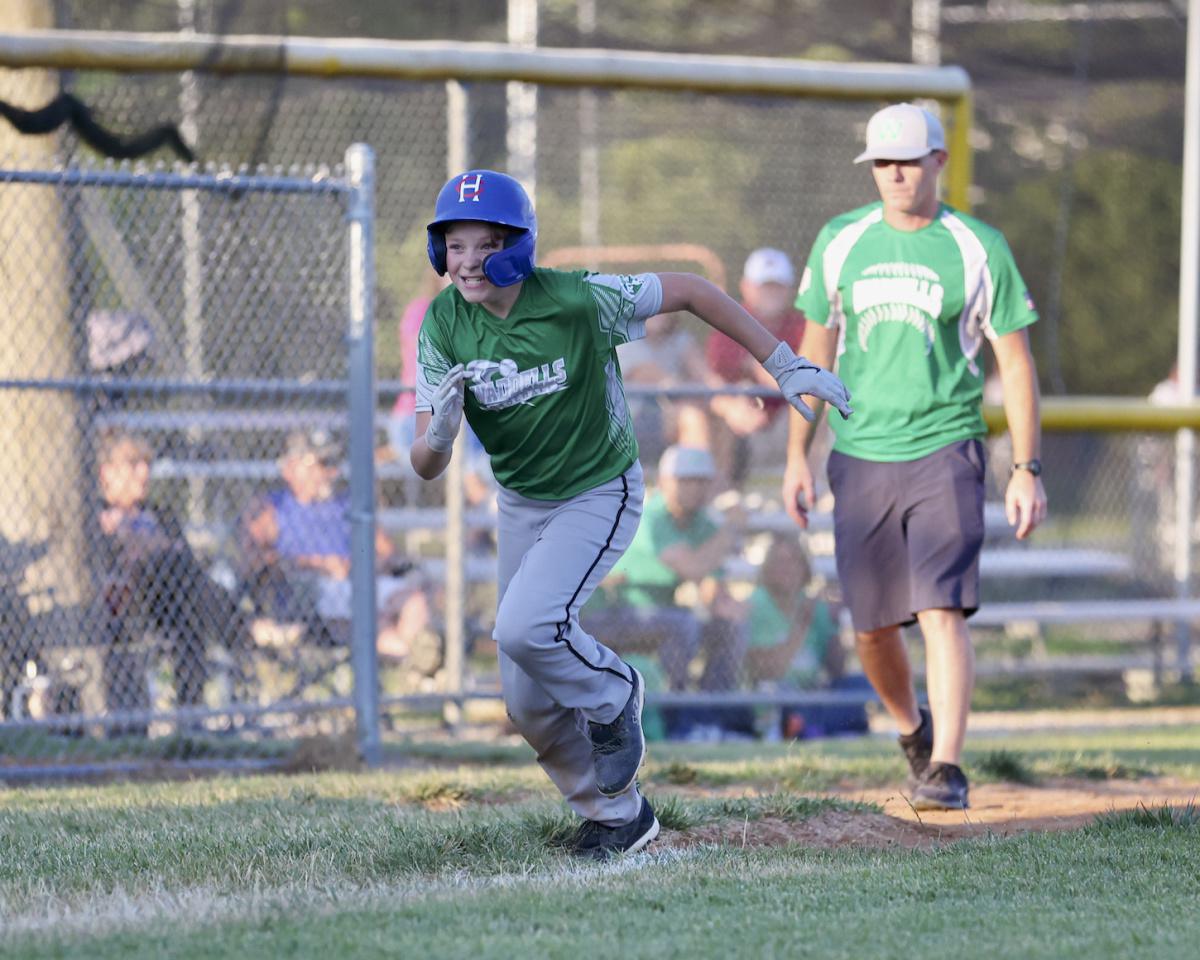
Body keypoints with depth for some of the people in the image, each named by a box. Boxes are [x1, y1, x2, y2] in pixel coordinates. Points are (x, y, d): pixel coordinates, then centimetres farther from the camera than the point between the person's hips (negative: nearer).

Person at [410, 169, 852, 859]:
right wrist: (442, 427, -39)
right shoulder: (445, 324, -15)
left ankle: (610, 694, 4)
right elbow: (426, 466, -15)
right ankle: (619, 815, 28)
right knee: (529, 704, 6)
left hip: (601, 496, -5)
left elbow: (688, 291, -12)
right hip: (521, 505, 5)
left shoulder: (576, 302, -26)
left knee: (525, 627, -28)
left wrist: (784, 365, -11)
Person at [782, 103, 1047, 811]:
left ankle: (947, 769, -19)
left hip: (945, 454, -3)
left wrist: (1026, 471, -6)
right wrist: (798, 455, 10)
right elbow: (816, 351, 14)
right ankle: (912, 728, 36)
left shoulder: (980, 249, -2)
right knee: (873, 627, 8)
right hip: (860, 460, 3)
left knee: (942, 612, -17)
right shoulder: (841, 242, 6)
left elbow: (1016, 362, 0)